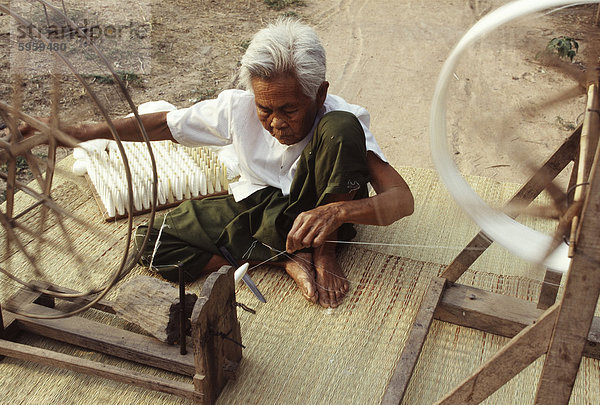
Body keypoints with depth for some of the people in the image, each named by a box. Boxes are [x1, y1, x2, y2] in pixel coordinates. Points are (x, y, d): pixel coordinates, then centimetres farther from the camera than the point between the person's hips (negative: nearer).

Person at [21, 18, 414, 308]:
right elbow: (163, 124, -3)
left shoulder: (341, 118, -26)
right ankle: (289, 258, -18)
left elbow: (403, 198, -35)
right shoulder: (238, 107, -17)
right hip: (258, 205, 4)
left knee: (341, 128, -33)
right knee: (156, 244, -20)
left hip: (317, 207, -3)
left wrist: (336, 212, -54)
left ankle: (324, 252, -18)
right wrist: (80, 131, -10)